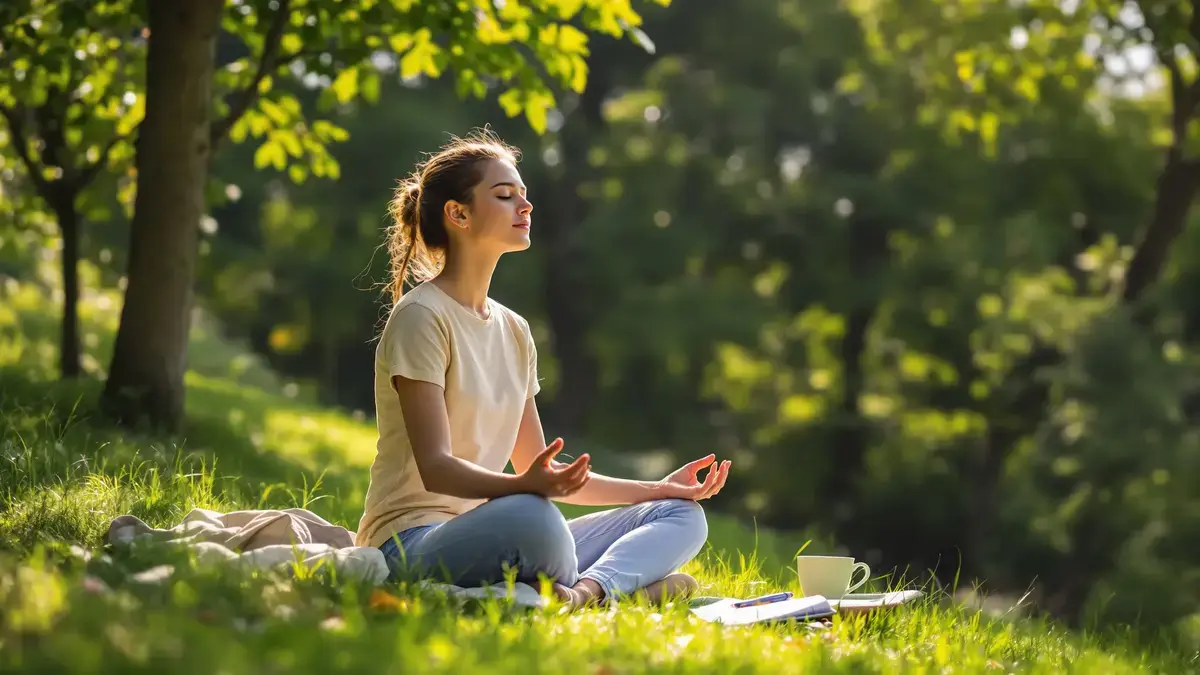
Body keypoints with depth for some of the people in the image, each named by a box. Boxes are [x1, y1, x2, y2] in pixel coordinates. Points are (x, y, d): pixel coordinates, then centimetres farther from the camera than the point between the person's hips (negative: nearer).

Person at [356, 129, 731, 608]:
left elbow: (544, 473, 19)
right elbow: (435, 467, -18)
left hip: (484, 530, 9)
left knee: (682, 515, 0)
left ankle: (588, 589, -27)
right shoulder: (421, 317, -8)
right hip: (413, 541, -9)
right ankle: (621, 583, -18)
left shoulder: (513, 331, 17)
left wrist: (658, 489, 14)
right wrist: (527, 486, -36)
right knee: (530, 517, -43)